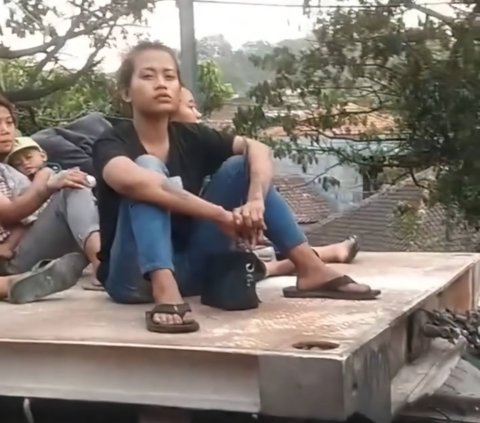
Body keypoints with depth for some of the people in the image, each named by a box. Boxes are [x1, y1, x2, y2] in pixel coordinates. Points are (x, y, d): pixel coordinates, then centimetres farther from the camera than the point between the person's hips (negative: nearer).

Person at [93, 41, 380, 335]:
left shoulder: (190, 137, 2)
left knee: (240, 166, -3)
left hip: (189, 269, 5)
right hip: (137, 278, -5)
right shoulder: (112, 144, -13)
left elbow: (257, 149, -9)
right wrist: (220, 215, -36)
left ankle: (312, 270, -11)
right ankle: (165, 293, -43)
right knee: (148, 167, -25)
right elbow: (132, 181, -36)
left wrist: (256, 200, -29)